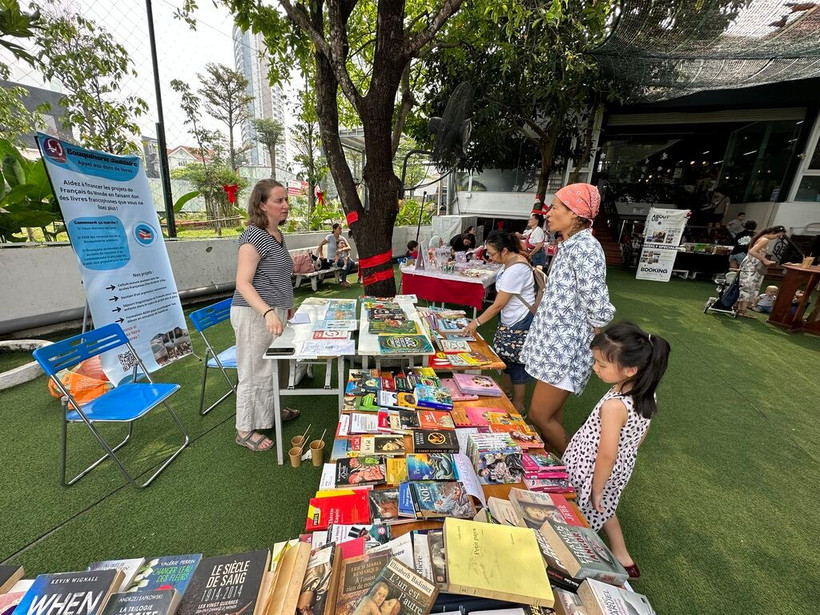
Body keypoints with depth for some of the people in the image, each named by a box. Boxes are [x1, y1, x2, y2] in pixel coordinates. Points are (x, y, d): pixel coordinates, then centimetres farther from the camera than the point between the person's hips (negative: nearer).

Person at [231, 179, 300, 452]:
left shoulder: (277, 234, 11)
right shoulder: (253, 236, -17)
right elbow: (243, 283, -22)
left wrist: (286, 306, 24)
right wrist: (267, 312, -35)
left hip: (274, 312, 9)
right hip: (254, 314, -9)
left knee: (272, 366, 20)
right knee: (254, 372, 2)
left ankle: (271, 410, 39)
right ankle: (245, 430, 19)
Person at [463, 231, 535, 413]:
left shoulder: (515, 269, -27)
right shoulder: (510, 261, 3)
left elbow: (498, 304, -22)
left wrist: (476, 322, -13)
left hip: (520, 324, -9)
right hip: (509, 321, 9)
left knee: (517, 363, 4)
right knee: (505, 358, 17)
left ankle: (518, 408, 22)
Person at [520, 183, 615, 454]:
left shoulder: (584, 247, -19)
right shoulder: (567, 246, 12)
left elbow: (597, 309, -20)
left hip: (564, 348, -9)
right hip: (553, 342, 9)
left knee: (540, 415, 1)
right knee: (552, 413, 19)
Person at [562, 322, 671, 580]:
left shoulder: (614, 405, -37)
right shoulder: (646, 394, -12)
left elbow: (607, 455, -27)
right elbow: (640, 435, 4)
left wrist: (596, 490, -13)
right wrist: (626, 456, 19)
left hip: (594, 471, -8)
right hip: (622, 468, 8)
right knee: (604, 510, 32)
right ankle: (622, 558, 51)